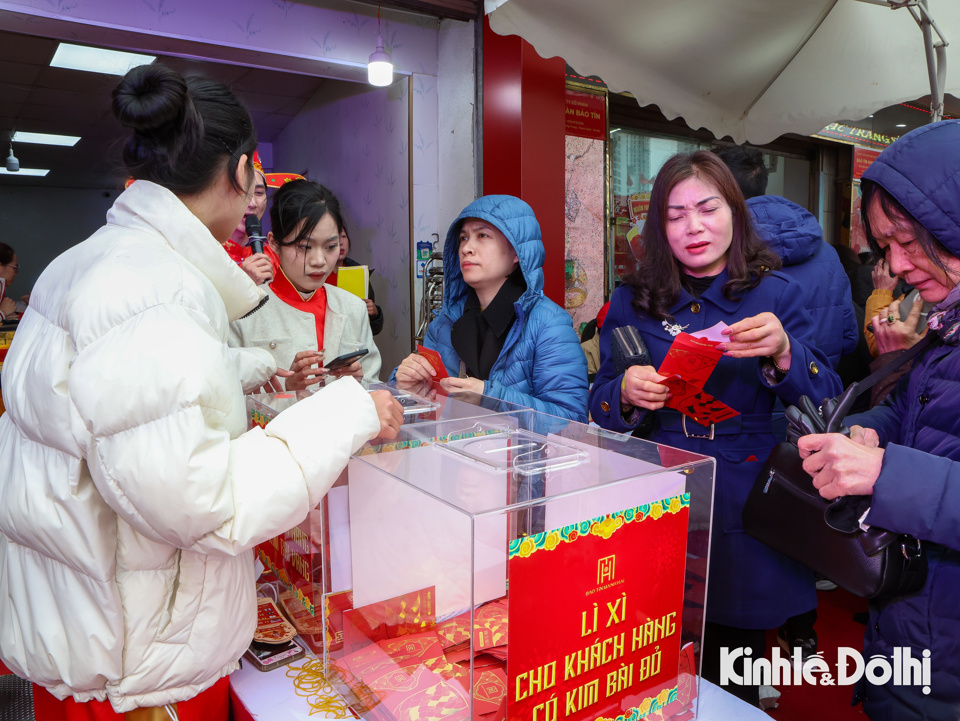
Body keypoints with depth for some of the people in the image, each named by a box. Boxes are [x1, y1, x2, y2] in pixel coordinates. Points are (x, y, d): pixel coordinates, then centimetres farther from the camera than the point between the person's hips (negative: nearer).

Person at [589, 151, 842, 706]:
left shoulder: (776, 294, 0)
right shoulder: (633, 302, 3)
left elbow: (829, 405, -6)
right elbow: (599, 414, 4)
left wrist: (784, 353, -25)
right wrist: (626, 394, -19)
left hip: (745, 509, -1)